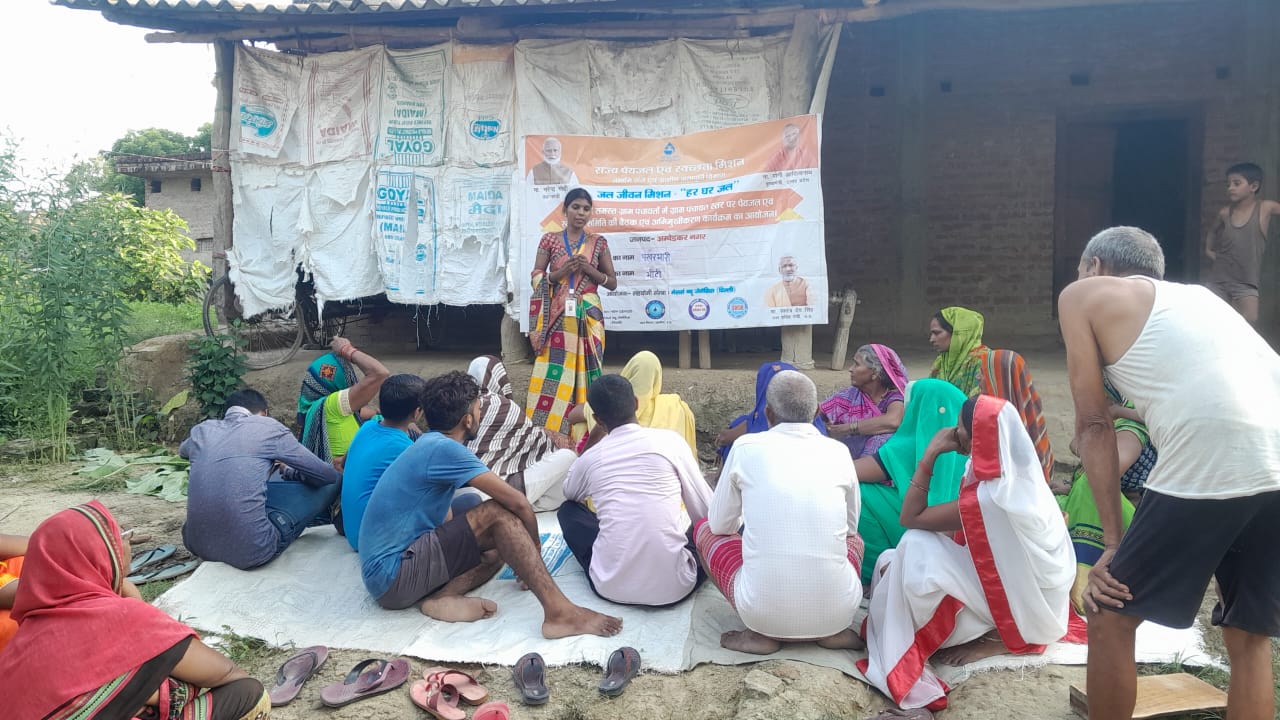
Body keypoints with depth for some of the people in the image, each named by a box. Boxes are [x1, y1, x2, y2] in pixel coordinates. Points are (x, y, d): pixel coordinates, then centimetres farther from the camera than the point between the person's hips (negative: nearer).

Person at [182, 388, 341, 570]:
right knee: (334, 482, 9)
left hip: (197, 544, 6)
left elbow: (183, 450, 39)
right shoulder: (269, 427, 0)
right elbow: (328, 475, 7)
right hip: (251, 551, -6)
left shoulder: (201, 430, 12)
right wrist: (287, 471, 27)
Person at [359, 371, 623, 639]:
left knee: (503, 541, 10)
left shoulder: (429, 446, 14)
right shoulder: (443, 448, -16)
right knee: (499, 514, -18)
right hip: (392, 576, -10)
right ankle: (558, 611, -27)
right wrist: (535, 545, 0)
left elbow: (446, 523, 19)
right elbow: (518, 502, -18)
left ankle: (444, 596, -12)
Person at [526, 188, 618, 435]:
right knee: (553, 371, -7)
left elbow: (612, 282, 8)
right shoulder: (550, 240, 6)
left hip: (588, 316, 1)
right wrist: (562, 271, -11)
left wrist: (589, 269, -8)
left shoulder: (599, 243, 8)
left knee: (584, 369, -1)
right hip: (557, 316, -1)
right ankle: (546, 429, -2)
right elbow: (536, 279, 4)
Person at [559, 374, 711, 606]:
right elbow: (705, 511, 3)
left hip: (612, 586, 1)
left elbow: (570, 494, 28)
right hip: (674, 586, -1)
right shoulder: (670, 440, -3)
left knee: (568, 510, 24)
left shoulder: (590, 458, 3)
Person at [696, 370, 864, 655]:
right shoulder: (838, 452, 6)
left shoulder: (747, 447, 1)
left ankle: (760, 633, 7)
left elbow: (721, 525, 12)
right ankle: (834, 631, 10)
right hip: (837, 612, 3)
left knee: (705, 529, 22)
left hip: (763, 611, -2)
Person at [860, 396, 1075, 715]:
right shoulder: (1016, 475, -5)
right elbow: (966, 534, 7)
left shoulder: (990, 498, -32)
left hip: (1016, 602, -8)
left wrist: (930, 454, -24)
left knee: (916, 550, -20)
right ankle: (994, 633, 7)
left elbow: (911, 517, -22)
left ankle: (993, 639, -4)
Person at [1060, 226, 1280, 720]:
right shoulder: (1193, 293, 32)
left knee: (1109, 618, 13)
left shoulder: (1083, 295, 14)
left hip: (1210, 471, -7)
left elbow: (1093, 425, 10)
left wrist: (1112, 542, 10)